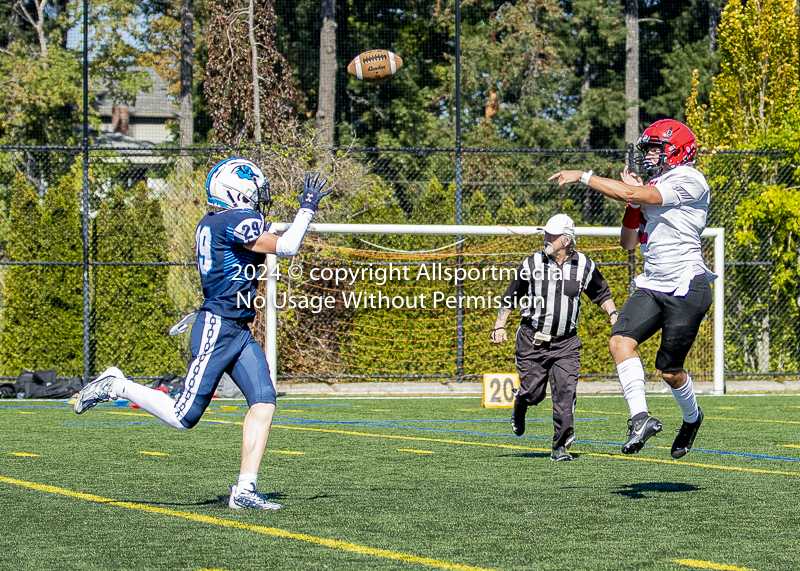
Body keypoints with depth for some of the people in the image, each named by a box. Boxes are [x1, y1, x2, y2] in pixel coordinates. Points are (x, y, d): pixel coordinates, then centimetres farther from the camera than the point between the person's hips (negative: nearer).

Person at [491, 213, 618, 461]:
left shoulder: (584, 266, 1)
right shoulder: (532, 264, -3)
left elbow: (601, 294, 18)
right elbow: (511, 296, 7)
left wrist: (613, 315, 5)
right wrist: (499, 326, 0)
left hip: (565, 343, 1)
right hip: (532, 340, -1)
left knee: (565, 392, -10)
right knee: (532, 393, -1)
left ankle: (560, 446, 0)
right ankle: (519, 411, 36)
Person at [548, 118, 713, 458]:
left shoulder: (689, 181, -12)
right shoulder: (652, 188, 16)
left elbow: (631, 194, -21)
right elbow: (628, 243, 19)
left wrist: (582, 176, -16)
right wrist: (633, 205, 3)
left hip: (686, 287, -8)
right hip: (652, 286, 8)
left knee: (669, 370, 0)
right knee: (620, 341, -16)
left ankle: (692, 418, 30)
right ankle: (640, 417, -20)